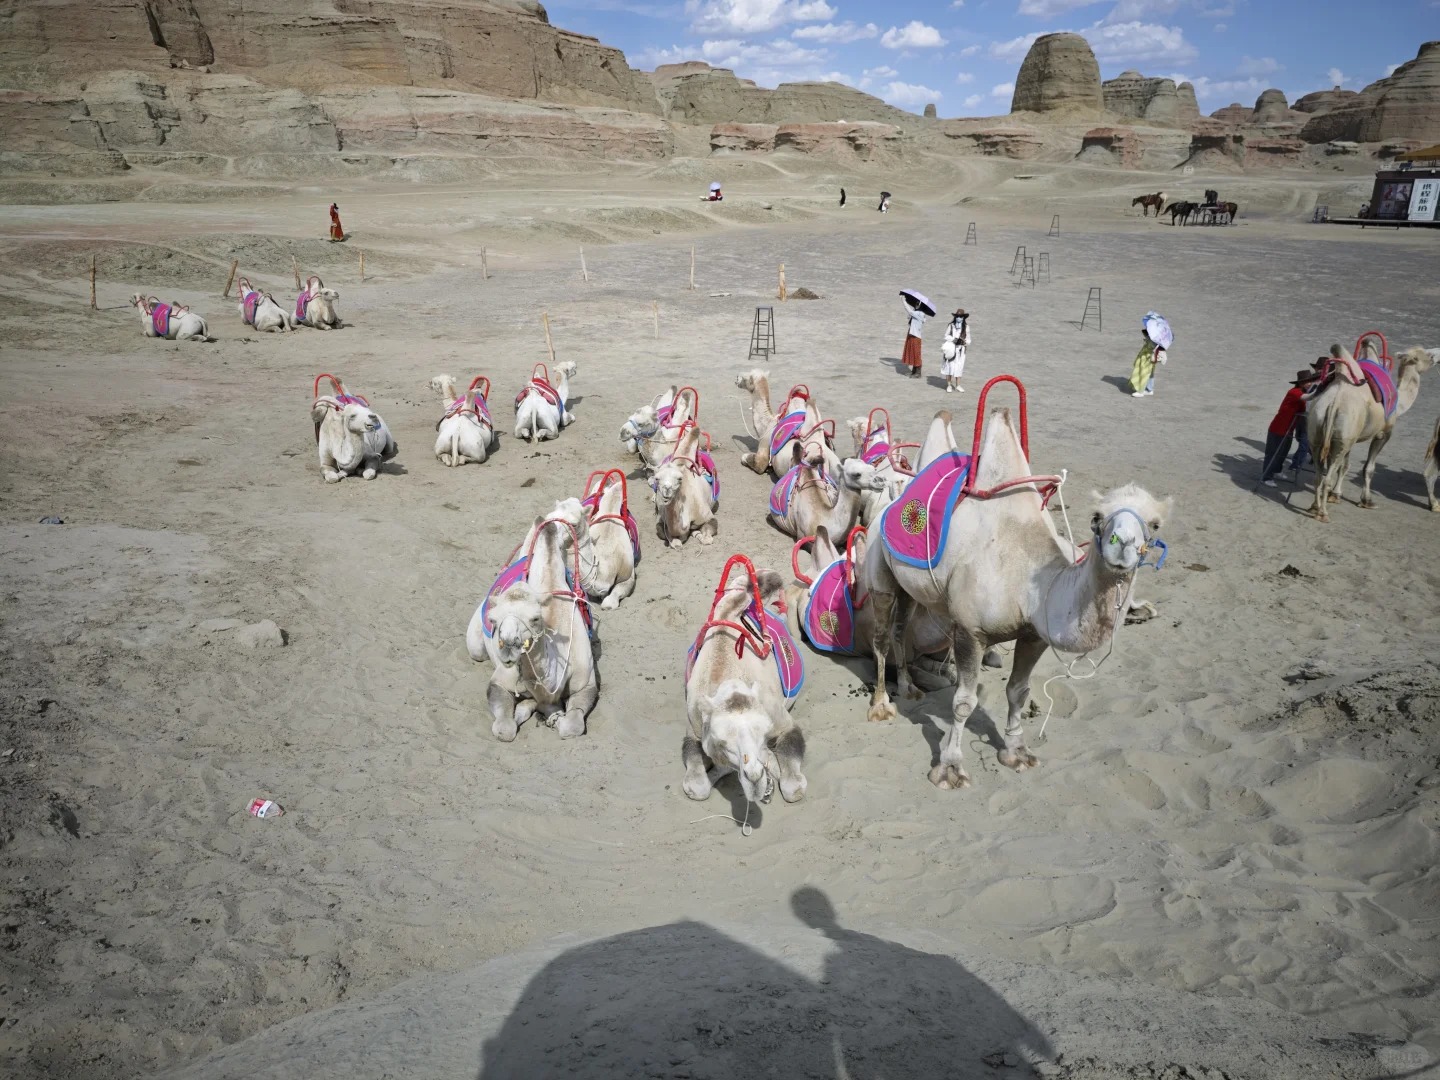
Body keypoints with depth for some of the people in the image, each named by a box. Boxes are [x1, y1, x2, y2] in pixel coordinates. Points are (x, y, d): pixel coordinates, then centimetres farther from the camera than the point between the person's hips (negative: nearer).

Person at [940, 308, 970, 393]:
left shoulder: (966, 327, 2)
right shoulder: (951, 326, -2)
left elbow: (968, 339, 7)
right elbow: (946, 336, 4)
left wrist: (964, 341, -15)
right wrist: (954, 339, -13)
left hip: (960, 349, 1)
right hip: (951, 348, -1)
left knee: (959, 366, 6)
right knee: (949, 366, -2)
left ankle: (958, 385, 17)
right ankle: (949, 385, 7)